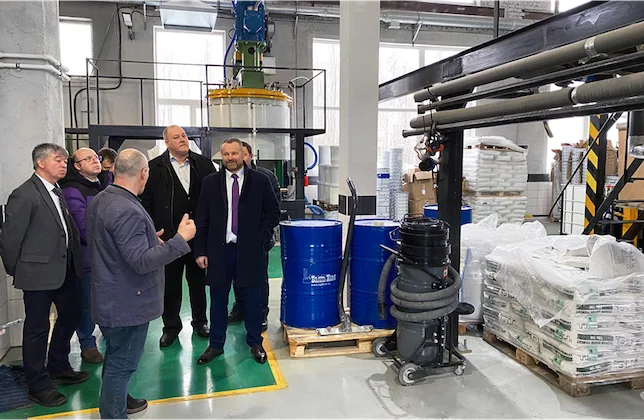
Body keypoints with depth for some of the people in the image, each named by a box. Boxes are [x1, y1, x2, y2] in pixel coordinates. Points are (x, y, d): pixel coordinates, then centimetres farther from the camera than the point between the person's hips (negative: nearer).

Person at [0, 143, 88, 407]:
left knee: (71, 315, 20)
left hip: (65, 269, 8)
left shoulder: (57, 193, 10)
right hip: (39, 272, -8)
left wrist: (76, 259, 7)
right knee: (37, 328, 7)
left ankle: (59, 368, 41)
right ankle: (38, 386, 24)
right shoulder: (24, 195, -16)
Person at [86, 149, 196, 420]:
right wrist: (181, 238, -26)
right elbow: (141, 262, -29)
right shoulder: (127, 211, -28)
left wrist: (148, 241, 18)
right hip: (127, 303, -10)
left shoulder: (99, 201, 4)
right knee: (122, 364, 6)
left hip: (109, 298, 10)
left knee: (116, 357, 26)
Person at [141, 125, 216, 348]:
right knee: (170, 284, 9)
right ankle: (171, 326, 25)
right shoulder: (155, 167, -1)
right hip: (168, 236, -1)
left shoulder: (204, 164, 4)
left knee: (198, 281, 14)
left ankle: (200, 321, 31)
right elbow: (146, 202, -1)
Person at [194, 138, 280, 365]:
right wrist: (200, 250, 0)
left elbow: (273, 211, 6)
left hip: (250, 250, -1)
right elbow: (202, 218, 5)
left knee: (252, 300, 8)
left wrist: (262, 237, -5)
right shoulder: (210, 182, 5)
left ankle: (255, 343, 25)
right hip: (219, 250, 1)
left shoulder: (260, 181, 1)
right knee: (218, 300, 11)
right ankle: (215, 345, 26)